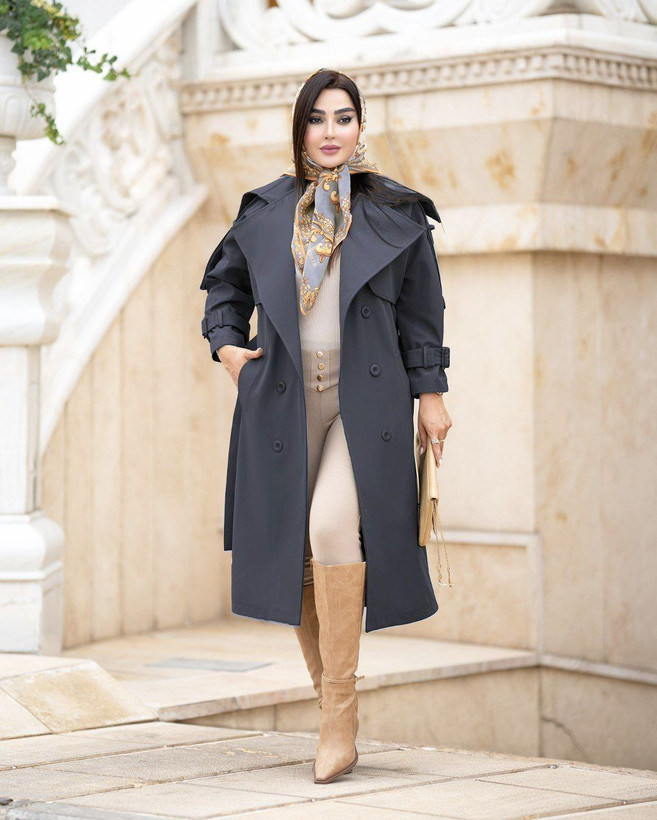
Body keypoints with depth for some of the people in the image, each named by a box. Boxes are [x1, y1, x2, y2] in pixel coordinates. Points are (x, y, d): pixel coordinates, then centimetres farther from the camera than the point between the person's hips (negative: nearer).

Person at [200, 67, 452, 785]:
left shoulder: (396, 215, 4)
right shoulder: (264, 213, 9)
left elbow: (421, 313, 8)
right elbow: (223, 282, 23)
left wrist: (431, 395, 4)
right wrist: (226, 345, 7)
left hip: (367, 401, -3)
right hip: (285, 399, 3)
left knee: (333, 525, -24)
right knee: (294, 550, 2)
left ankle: (341, 710, -20)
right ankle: (333, 713, 15)